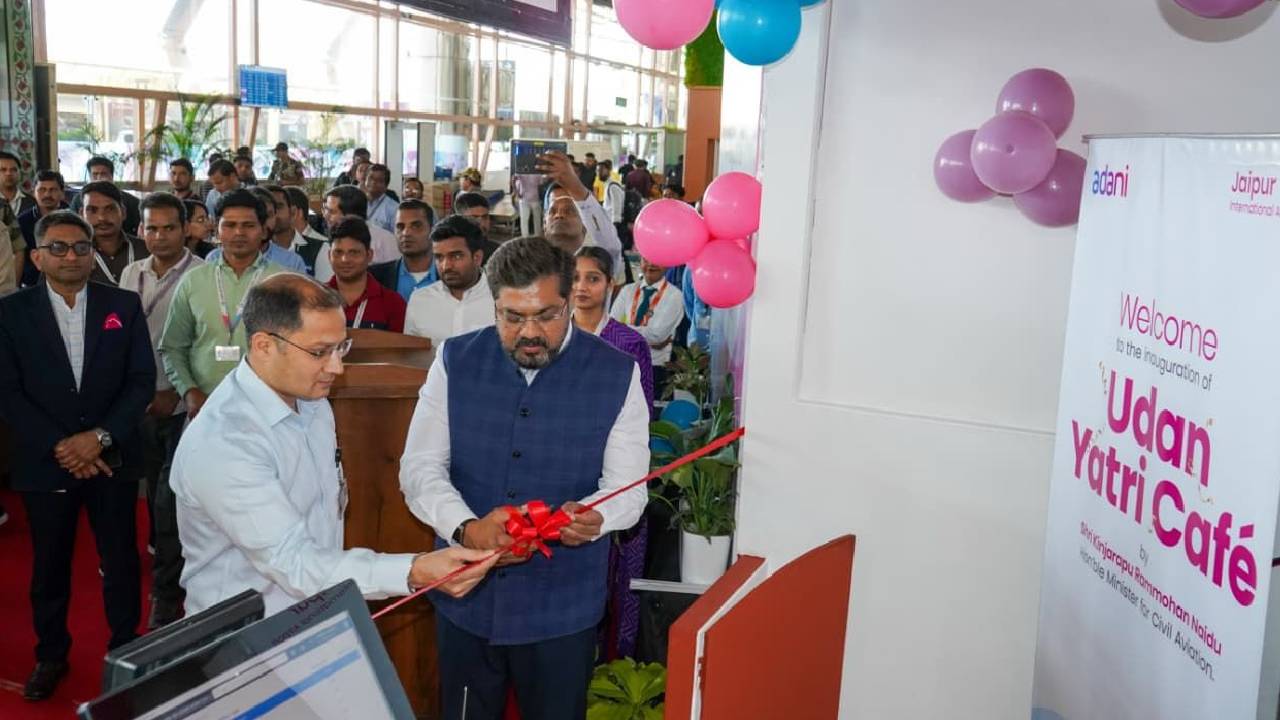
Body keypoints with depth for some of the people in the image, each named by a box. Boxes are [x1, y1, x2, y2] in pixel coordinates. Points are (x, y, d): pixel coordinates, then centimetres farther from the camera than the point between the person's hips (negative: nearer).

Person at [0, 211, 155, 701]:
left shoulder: (124, 305, 1)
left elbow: (142, 381, -3)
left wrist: (101, 436, -14)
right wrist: (60, 446, -13)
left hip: (112, 458, 0)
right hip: (45, 462, 0)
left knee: (120, 560, 8)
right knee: (49, 565, 13)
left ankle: (126, 648, 26)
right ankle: (50, 655, 32)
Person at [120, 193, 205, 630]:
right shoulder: (131, 274, 7)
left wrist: (174, 393, -13)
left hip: (182, 404, -5)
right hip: (140, 404, 5)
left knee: (170, 504, -3)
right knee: (156, 499, 15)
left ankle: (167, 598, 7)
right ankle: (169, 573, 32)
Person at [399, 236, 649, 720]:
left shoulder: (616, 375, -8)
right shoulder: (455, 361, -3)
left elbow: (628, 487, -7)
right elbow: (419, 467, -5)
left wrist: (591, 517, -31)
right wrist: (466, 528, -24)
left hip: (562, 607, -1)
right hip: (465, 595, 2)